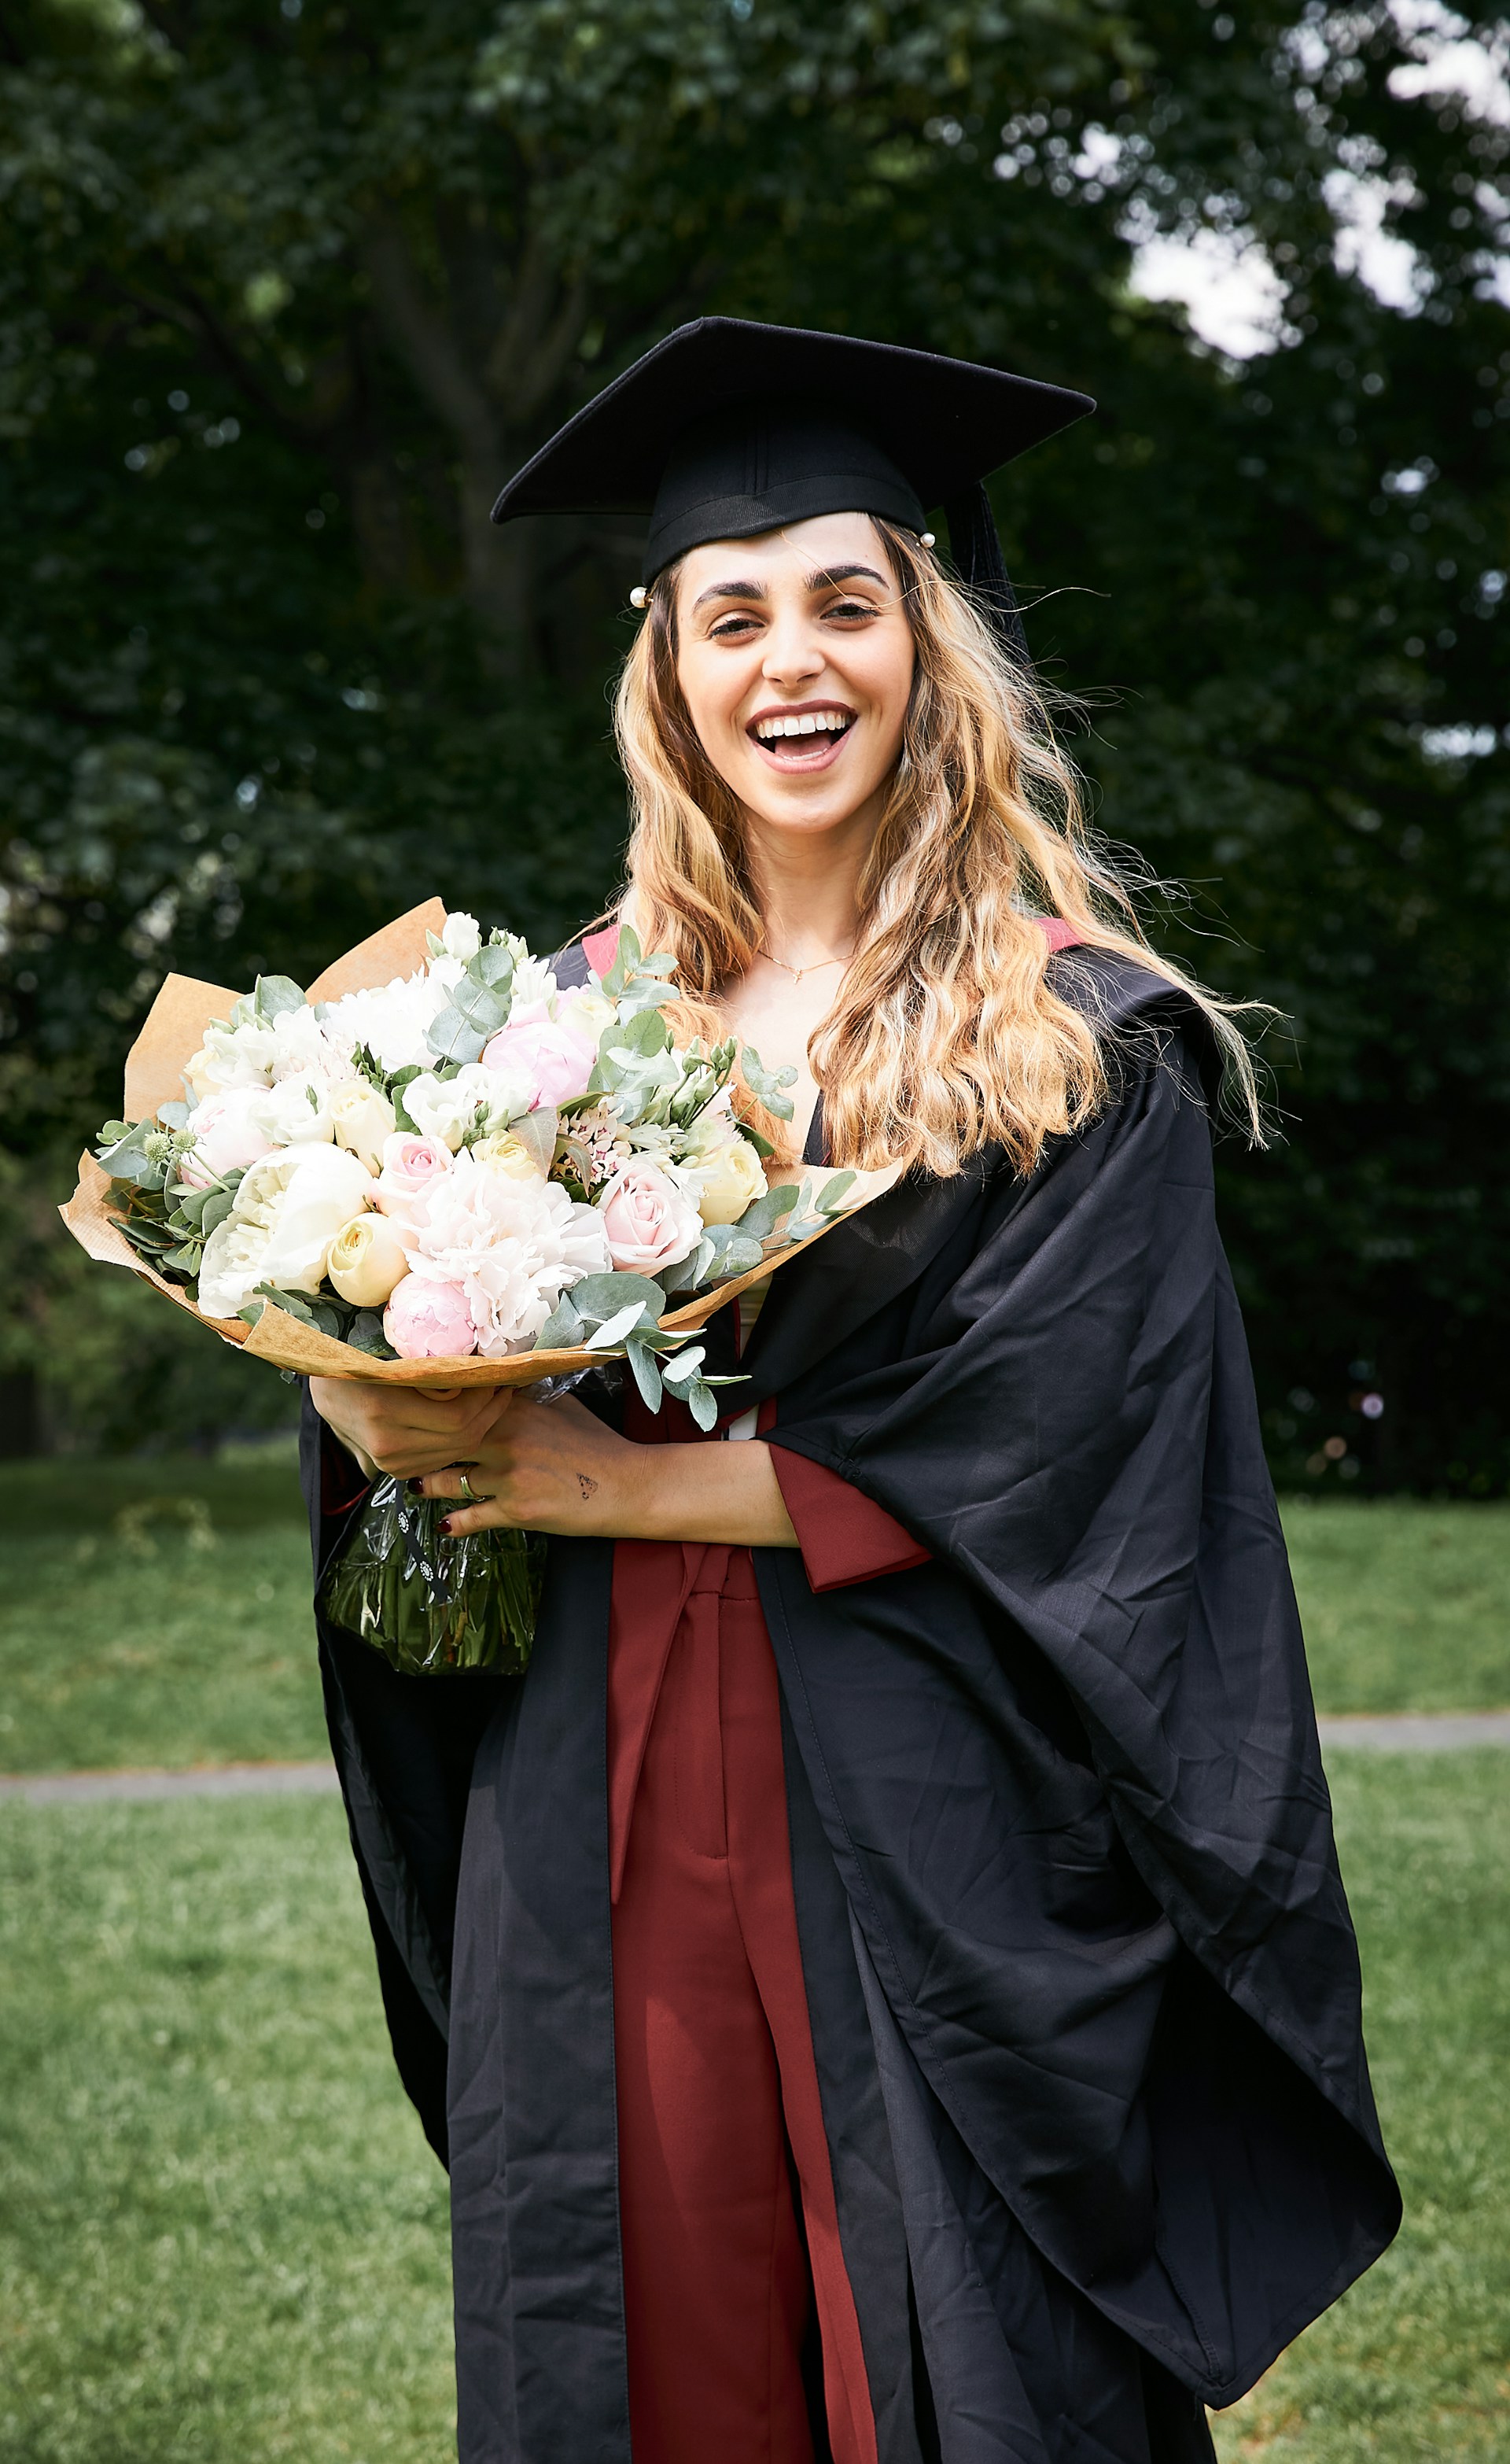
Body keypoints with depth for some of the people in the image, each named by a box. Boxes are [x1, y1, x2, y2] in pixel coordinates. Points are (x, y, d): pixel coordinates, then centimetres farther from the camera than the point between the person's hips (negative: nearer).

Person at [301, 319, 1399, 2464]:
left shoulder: (1079, 1048, -2)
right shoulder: (578, 1020, 9)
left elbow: (1039, 1461, -12)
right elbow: (426, 1394, 10)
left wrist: (619, 1485, -14)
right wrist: (390, 1416, -14)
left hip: (933, 1843, -3)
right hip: (600, 1826, 3)